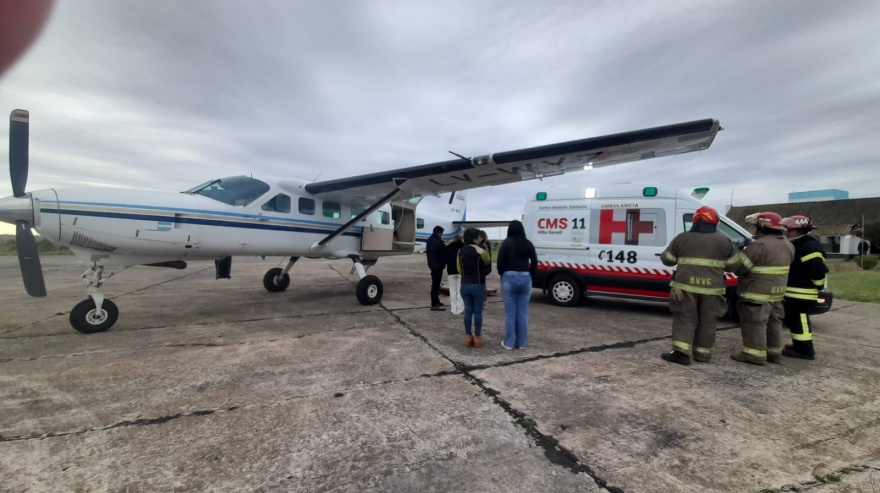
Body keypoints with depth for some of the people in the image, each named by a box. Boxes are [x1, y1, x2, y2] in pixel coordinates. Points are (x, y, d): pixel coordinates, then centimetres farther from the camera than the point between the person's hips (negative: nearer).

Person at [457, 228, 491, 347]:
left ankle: (468, 337, 16)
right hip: (478, 285, -3)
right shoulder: (481, 251, -11)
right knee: (478, 311, 7)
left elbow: (459, 269, 8)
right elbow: (488, 263, 8)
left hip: (465, 285, 4)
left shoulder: (460, 251, 1)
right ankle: (477, 337, 13)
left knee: (468, 311, 11)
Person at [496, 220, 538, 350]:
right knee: (523, 313, 10)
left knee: (510, 313, 4)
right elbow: (534, 263, 7)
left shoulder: (507, 242, -3)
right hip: (525, 278, 3)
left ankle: (509, 343, 11)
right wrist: (529, 275, 14)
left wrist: (502, 275, 8)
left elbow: (500, 261, -7)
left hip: (509, 278, -3)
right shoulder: (528, 244, 7)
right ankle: (522, 342, 18)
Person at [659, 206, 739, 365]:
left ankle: (681, 352, -6)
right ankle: (702, 353, 20)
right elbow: (734, 265, 8)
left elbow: (666, 260, 8)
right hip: (712, 289, 1)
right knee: (707, 321, 12)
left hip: (685, 286, -1)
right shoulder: (724, 241, 4)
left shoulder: (681, 238, 2)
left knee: (685, 319, 3)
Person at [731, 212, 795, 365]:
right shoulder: (788, 245, 11)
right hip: (777, 292, 9)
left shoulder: (759, 245, -20)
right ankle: (774, 353, 26)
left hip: (758, 293, -9)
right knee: (773, 323, 17)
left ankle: (755, 354, 3)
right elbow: (776, 265, 20)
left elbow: (738, 267, -17)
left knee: (754, 323, -2)